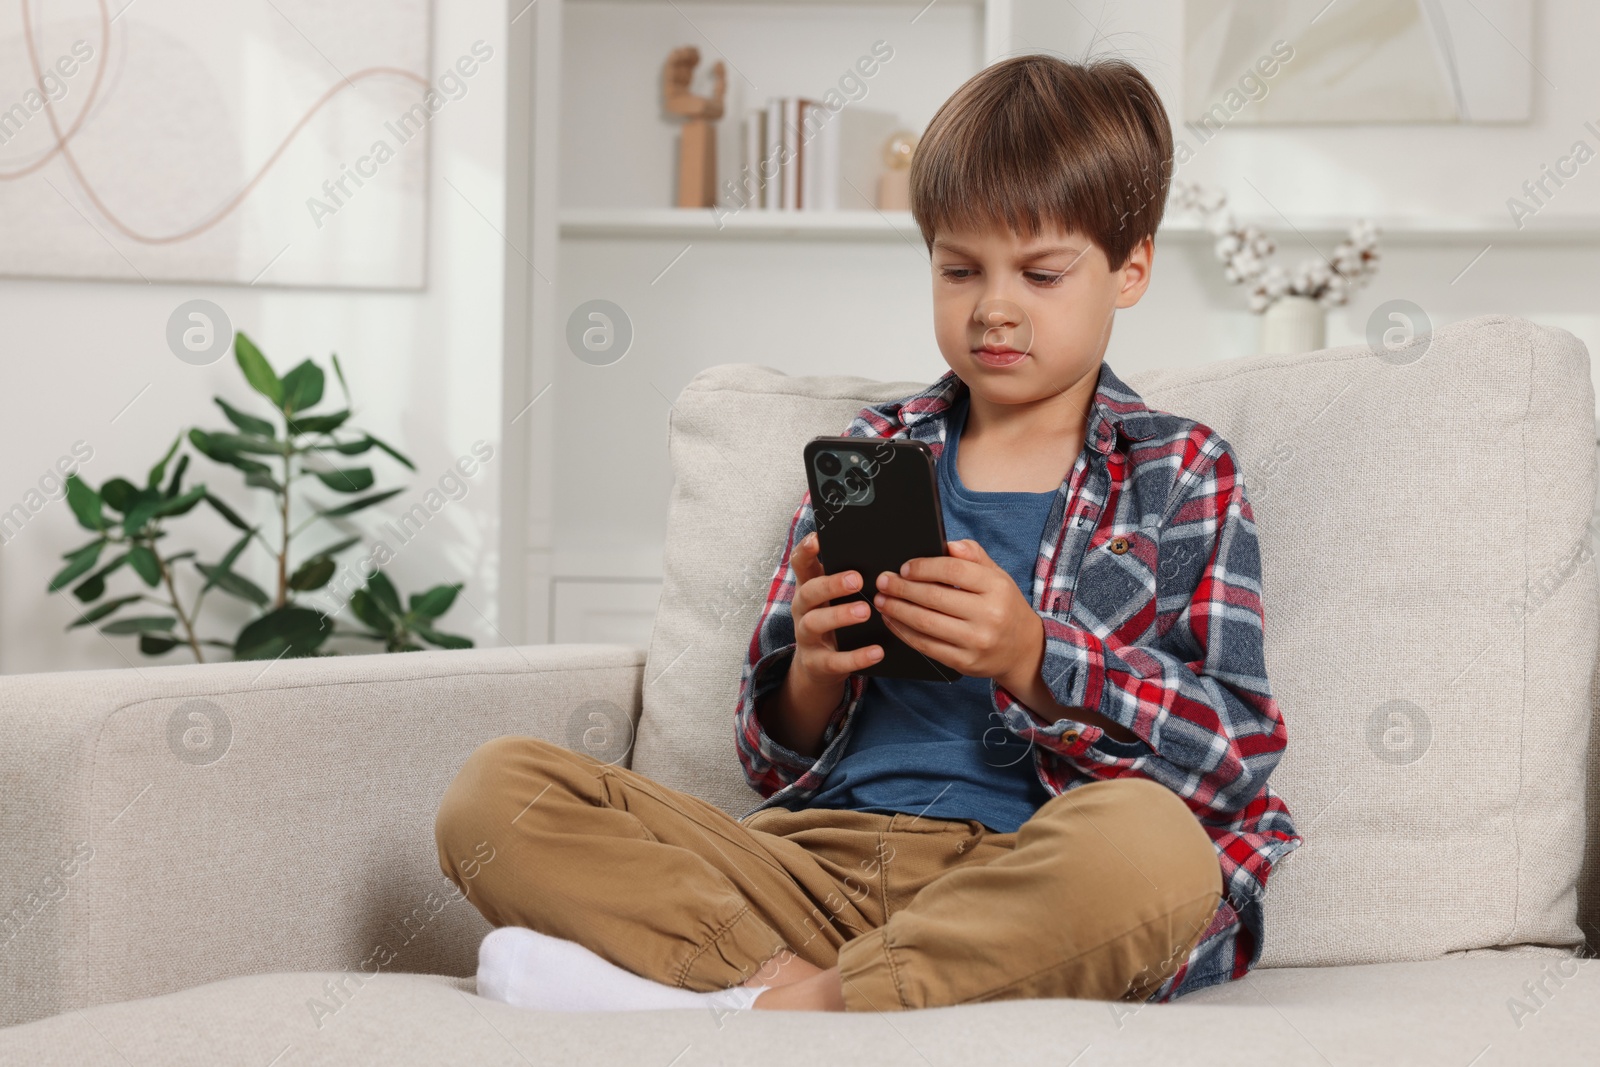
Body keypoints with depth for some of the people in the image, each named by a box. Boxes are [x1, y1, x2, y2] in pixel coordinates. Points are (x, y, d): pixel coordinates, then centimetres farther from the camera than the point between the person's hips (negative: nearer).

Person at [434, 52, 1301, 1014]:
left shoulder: (1182, 474, 12)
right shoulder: (868, 454, 20)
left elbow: (1237, 750, 0)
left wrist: (1033, 658, -14)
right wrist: (812, 676, -5)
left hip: (1022, 881, -3)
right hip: (823, 852, 3)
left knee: (1147, 842, -40)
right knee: (496, 790, -14)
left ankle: (763, 1005, -28)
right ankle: (788, 973, -30)